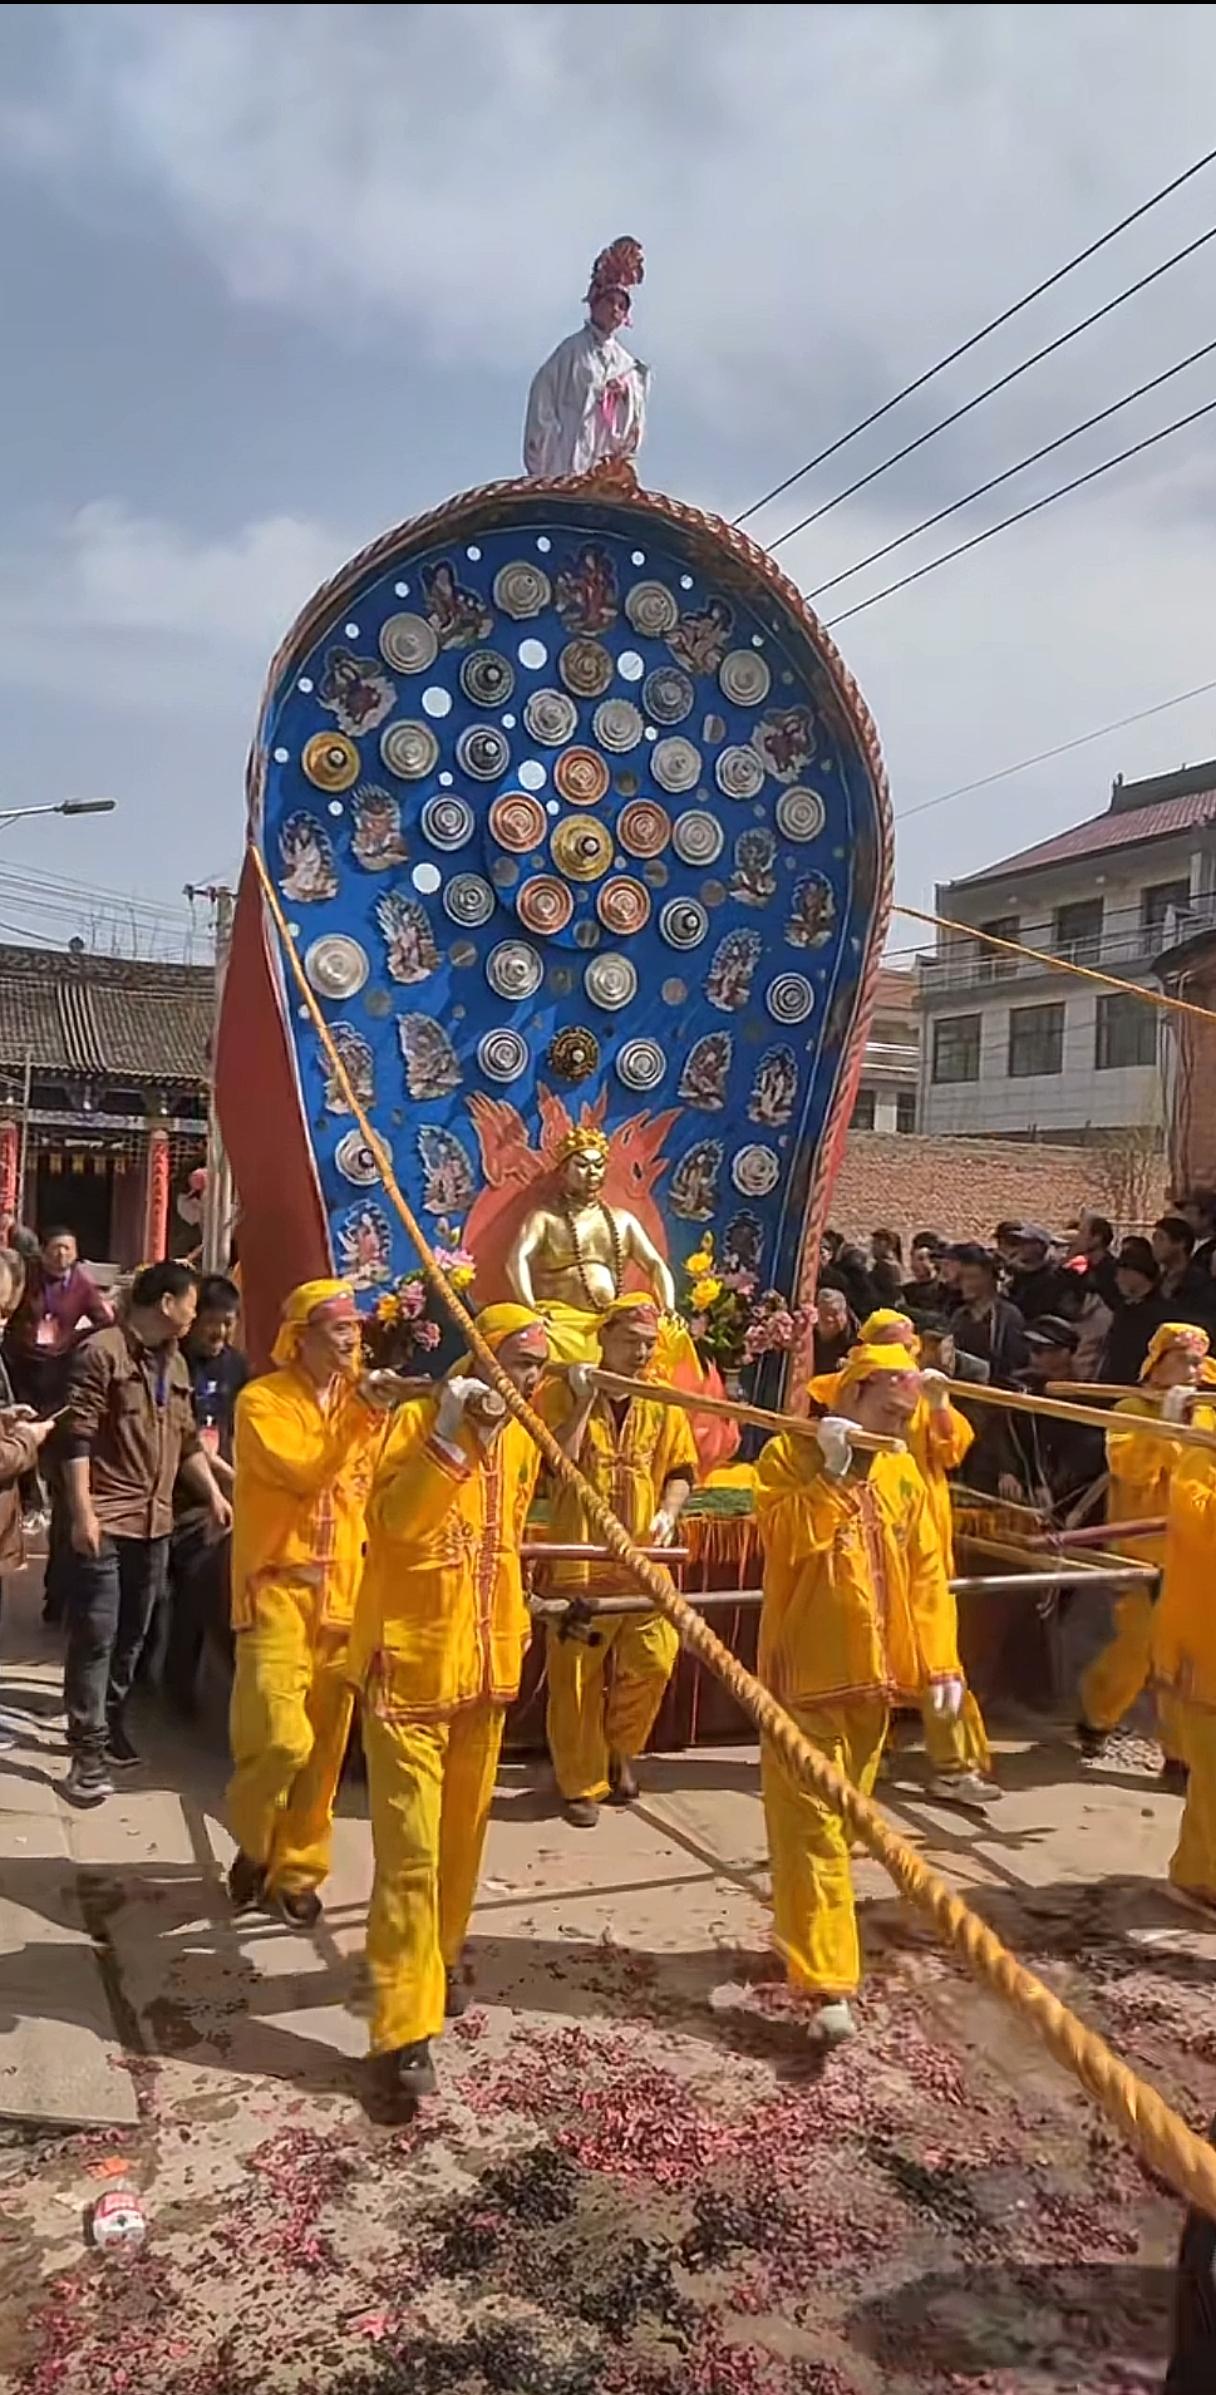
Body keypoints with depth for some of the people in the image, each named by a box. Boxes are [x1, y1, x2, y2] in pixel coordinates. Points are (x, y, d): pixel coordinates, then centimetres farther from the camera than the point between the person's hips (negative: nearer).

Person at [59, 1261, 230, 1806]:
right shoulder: (102, 1352, -9)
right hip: (107, 1520, -7)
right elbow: (77, 1438, -14)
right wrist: (82, 1513, -18)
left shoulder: (174, 1363, 16)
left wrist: (214, 1495, 17)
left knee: (132, 1635, 15)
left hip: (155, 1521, 8)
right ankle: (88, 1749, 0)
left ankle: (111, 1725, 28)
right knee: (95, 1636, -5)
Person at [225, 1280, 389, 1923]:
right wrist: (359, 1414, -22)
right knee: (281, 1739, -14)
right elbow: (303, 1472, -22)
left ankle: (295, 1869, 25)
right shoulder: (261, 1400, -7)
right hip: (278, 1589, -5)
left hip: (344, 1593, 5)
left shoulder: (362, 1401, 11)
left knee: (323, 1747, 8)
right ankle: (254, 1843, 14)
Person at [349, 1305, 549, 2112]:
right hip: (410, 1665, -7)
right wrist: (448, 1436, -33)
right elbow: (393, 1520, -28)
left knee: (463, 1833, 19)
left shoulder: (522, 1441, 8)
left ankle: (441, 1957, 40)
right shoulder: (418, 1421, -14)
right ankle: (403, 2031, 0)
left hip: (486, 1664, 7)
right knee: (411, 1849, -6)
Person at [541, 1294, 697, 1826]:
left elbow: (680, 1469, 11)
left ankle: (619, 1751, 25)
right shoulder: (563, 1393, -3)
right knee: (577, 1676, 3)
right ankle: (581, 1784, 18)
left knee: (654, 1661, -1)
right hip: (578, 1559, -3)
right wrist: (584, 1402, -19)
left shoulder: (662, 1401, 8)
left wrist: (668, 1512, -7)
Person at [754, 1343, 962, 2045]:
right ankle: (828, 1980, -5)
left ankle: (803, 1939, 34)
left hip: (873, 1672, 6)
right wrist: (832, 1475, -23)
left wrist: (940, 1661, 1)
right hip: (807, 1671, -6)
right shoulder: (791, 1453, -7)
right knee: (812, 1822, -5)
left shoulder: (905, 1473, 8)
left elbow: (927, 1573, 7)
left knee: (843, 1817, 17)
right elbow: (783, 1539, -21)